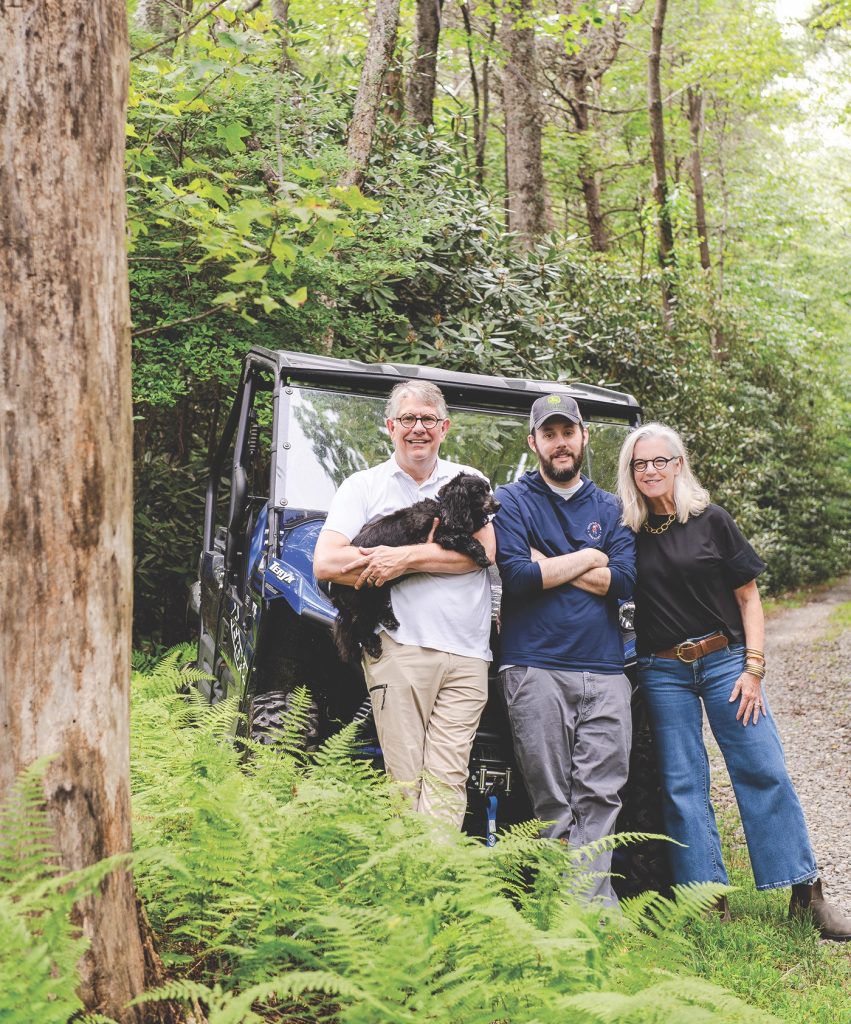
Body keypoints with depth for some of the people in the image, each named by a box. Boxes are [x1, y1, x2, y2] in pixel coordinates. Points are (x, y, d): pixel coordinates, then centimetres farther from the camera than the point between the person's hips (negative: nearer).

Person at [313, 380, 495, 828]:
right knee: (405, 778, -3)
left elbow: (484, 550, 0)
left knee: (448, 779, -4)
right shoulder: (362, 486, 13)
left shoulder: (468, 481, 17)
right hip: (398, 645, -1)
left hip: (466, 653, 2)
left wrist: (406, 556, -10)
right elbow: (326, 564, 0)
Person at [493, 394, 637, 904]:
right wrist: (587, 560, 0)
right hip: (536, 668, -2)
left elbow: (623, 580, -1)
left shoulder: (610, 507, 16)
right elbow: (515, 576, -8)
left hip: (605, 670, 3)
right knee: (553, 800, -2)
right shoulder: (513, 501, 8)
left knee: (600, 794, -3)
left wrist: (546, 564, -4)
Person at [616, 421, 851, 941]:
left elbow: (748, 598, 2)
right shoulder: (625, 533, 3)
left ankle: (806, 893, 7)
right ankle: (710, 902, 10)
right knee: (683, 786, 2)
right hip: (662, 674, 1)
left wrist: (753, 668, -4)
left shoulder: (712, 521, 0)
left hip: (724, 659, -1)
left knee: (765, 771, -2)